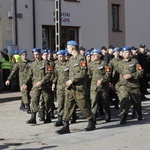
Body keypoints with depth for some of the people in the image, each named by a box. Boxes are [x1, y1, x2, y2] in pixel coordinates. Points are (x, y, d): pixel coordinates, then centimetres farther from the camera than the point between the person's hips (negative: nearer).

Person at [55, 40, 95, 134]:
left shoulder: (81, 58, -9)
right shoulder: (71, 59, 16)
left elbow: (83, 73, -17)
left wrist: (72, 80, -17)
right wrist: (69, 81, 14)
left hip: (79, 87, -7)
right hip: (70, 87, 7)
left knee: (83, 106, 1)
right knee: (68, 106, 1)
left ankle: (91, 123, 17)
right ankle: (66, 126, 2)